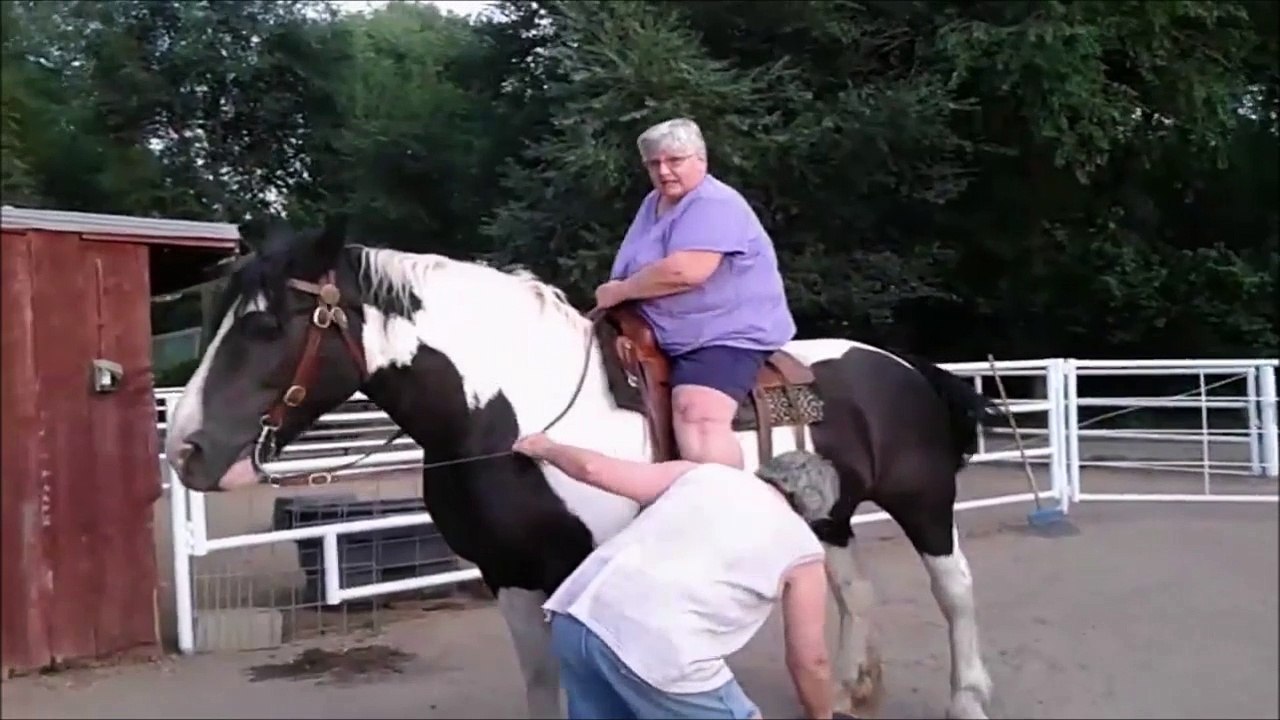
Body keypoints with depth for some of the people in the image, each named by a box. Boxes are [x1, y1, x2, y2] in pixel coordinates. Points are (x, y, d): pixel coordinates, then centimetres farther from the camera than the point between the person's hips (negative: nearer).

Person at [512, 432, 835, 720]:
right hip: (657, 650, -5)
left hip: (576, 615, 6)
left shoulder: (702, 474, 22)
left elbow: (593, 469, 21)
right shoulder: (802, 550, 14)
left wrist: (545, 449, 40)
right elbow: (810, 662, 21)